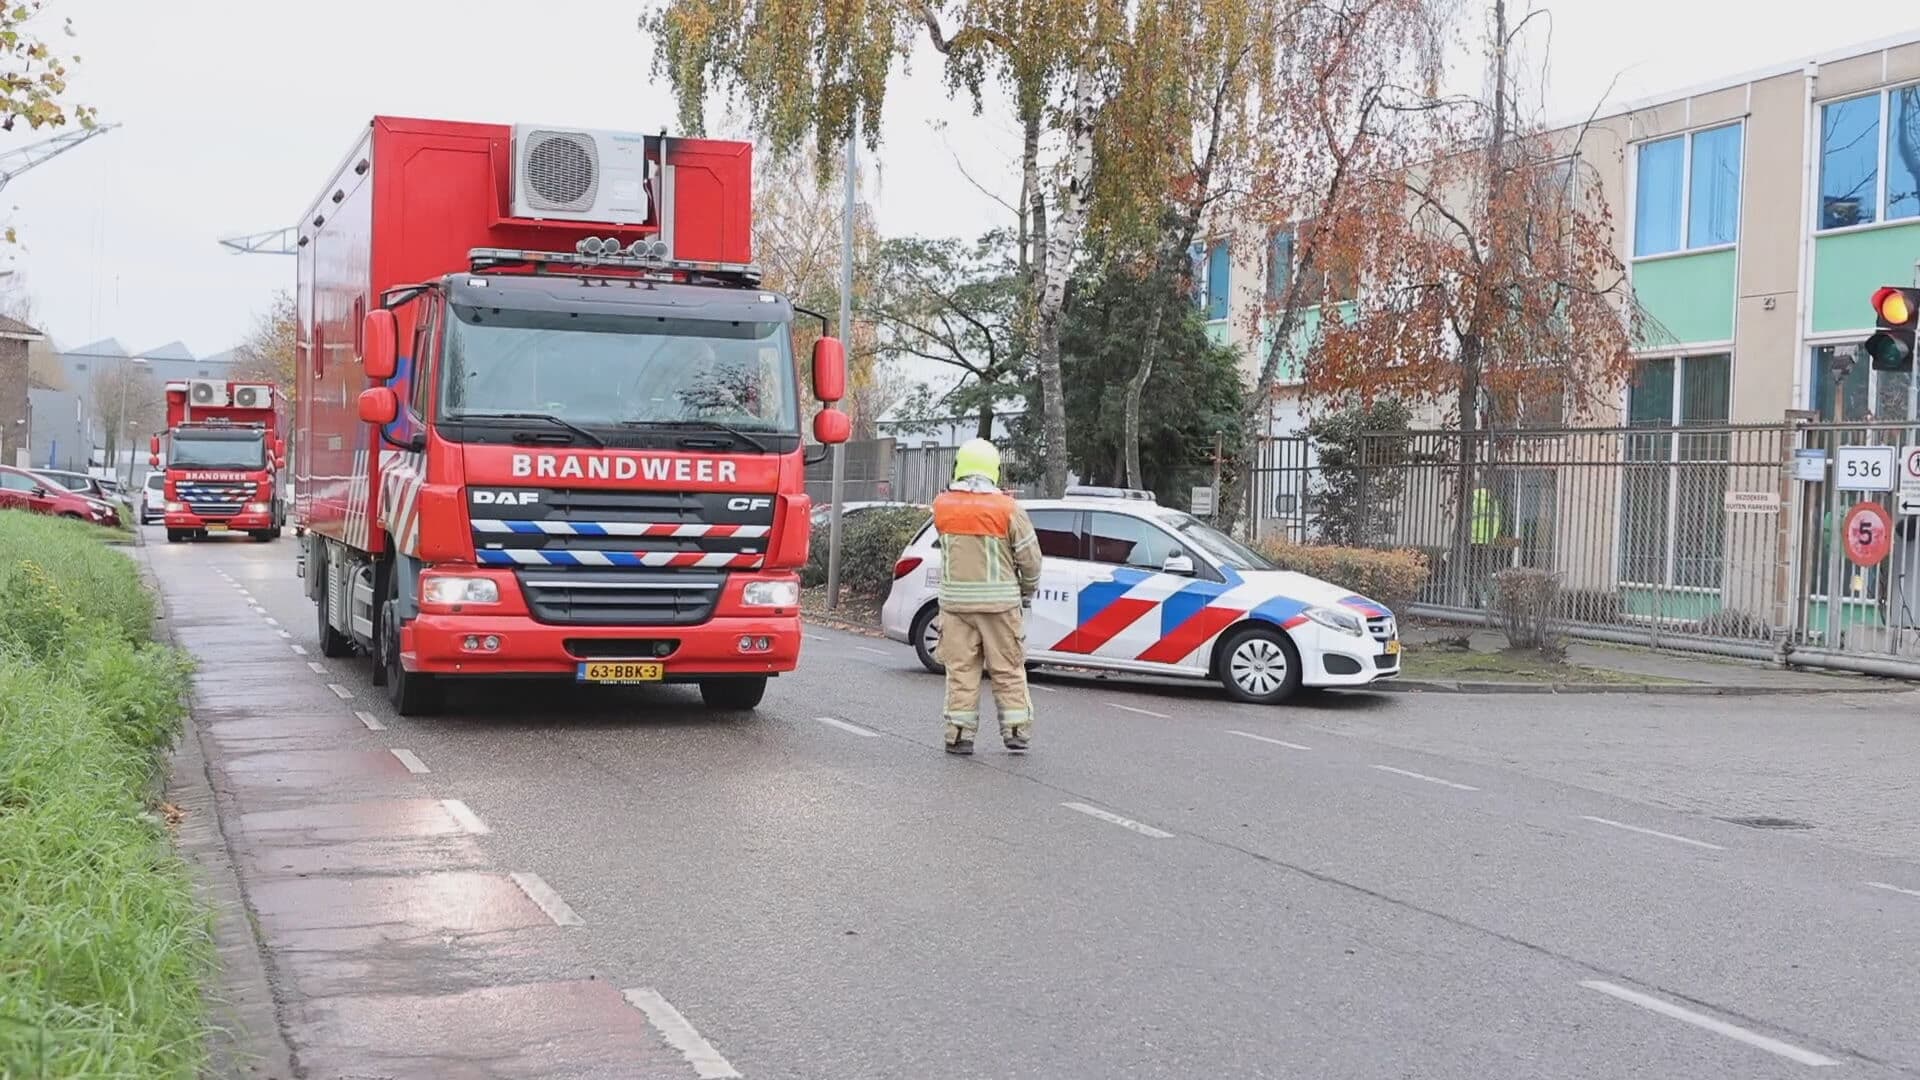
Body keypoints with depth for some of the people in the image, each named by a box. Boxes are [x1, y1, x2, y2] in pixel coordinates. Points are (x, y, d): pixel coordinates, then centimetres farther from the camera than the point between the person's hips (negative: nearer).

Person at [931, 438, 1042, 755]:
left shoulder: (942, 506, -1)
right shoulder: (1008, 509, -7)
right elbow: (1030, 558, -3)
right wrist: (1027, 592, 13)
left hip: (956, 600, 1)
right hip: (1000, 601, -1)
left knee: (961, 669, 7)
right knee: (1008, 669, 9)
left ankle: (960, 733, 6)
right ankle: (1016, 731, 11)